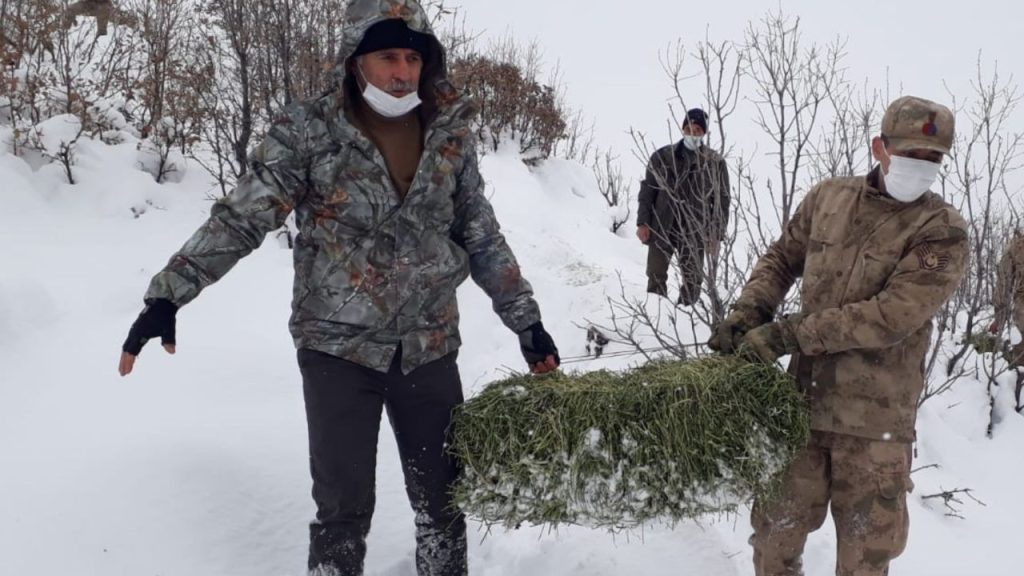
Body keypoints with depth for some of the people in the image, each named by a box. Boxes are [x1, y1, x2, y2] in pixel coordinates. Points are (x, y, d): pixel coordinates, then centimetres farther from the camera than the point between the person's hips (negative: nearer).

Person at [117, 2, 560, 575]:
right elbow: (239, 221, -9)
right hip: (339, 346, -3)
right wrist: (169, 294, -19)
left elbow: (482, 237, 9)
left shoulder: (450, 134, 1)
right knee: (344, 507, 0)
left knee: (443, 499, 11)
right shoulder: (310, 132, -9)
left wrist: (526, 319, 8)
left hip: (429, 348, 3)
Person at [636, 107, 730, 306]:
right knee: (656, 278, 3)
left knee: (692, 282, 5)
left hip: (694, 233, 0)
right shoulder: (662, 156, 3)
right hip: (661, 229, 0)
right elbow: (647, 190, 6)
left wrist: (716, 235, -3)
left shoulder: (716, 163, 1)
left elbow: (722, 201, 2)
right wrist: (643, 222, -2)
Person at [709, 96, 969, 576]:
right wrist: (747, 313, 0)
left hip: (874, 415, -3)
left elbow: (891, 316, -19)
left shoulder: (941, 231, -9)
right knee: (777, 527, 13)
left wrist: (787, 334, -20)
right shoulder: (828, 198, 5)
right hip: (805, 398, 4)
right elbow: (781, 258, 19)